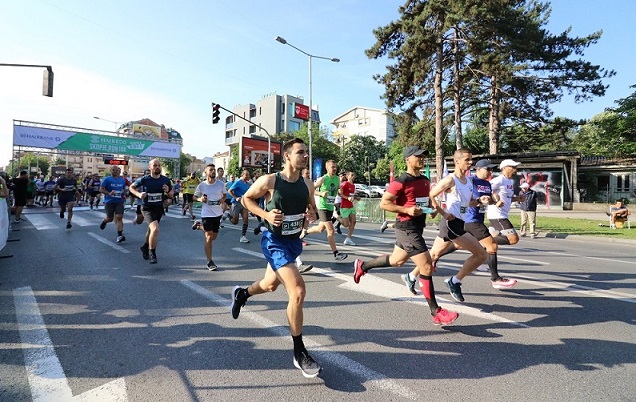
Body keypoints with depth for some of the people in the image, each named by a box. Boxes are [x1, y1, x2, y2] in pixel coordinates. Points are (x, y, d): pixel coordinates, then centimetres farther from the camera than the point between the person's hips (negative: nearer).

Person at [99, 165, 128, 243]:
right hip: (109, 201, -2)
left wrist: (124, 195, 6)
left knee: (119, 217, -11)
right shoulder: (107, 179, -3)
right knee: (110, 218, 5)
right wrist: (109, 193, -23)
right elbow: (101, 190, -7)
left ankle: (120, 235, -13)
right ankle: (104, 221, 43)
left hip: (119, 201, 2)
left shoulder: (122, 180, 10)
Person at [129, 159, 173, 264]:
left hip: (159, 208, 4)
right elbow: (132, 187, 5)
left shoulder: (166, 180, -3)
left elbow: (171, 196, 5)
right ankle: (152, 253, -7)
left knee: (151, 229, 22)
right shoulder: (144, 179, -11)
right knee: (155, 229, -24)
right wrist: (139, 194, -13)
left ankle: (145, 247, 50)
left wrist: (168, 191, -17)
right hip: (147, 208, -4)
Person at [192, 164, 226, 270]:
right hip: (207, 214, -3)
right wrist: (200, 199, -15)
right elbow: (194, 197, 6)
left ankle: (199, 226, 44)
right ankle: (210, 262, 2)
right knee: (209, 238, -7)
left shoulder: (221, 184, -3)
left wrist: (223, 200, -9)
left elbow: (224, 194, 13)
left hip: (218, 213, 3)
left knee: (214, 236, 16)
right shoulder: (201, 185, -6)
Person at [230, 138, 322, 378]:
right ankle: (299, 353, -2)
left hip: (294, 241, 7)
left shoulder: (308, 185, -1)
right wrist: (265, 214, -18)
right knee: (298, 292, -18)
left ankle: (241, 294, 60)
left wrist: (311, 214, -11)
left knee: (270, 285, 26)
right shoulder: (269, 181, -16)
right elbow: (246, 199, -2)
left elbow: (312, 209, 13)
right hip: (275, 242, -7)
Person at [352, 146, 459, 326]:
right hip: (407, 228, -9)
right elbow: (384, 203, -15)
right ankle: (436, 313, 5)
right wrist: (407, 210, -24)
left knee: (397, 261, 24)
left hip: (417, 227, 9)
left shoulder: (425, 181, 11)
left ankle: (362, 266, 43)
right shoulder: (401, 182, -15)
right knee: (427, 267, -8)